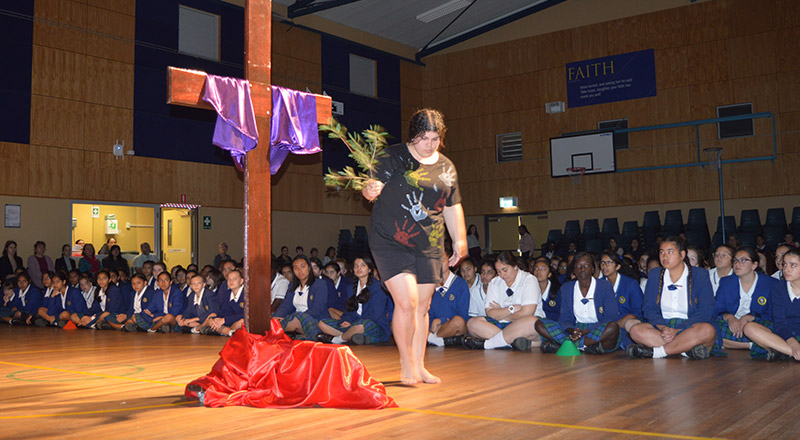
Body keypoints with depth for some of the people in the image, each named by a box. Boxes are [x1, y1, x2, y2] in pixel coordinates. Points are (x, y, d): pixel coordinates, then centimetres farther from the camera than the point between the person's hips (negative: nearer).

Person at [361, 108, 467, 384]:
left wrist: (459, 239, 11)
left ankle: (419, 367, 19)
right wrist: (369, 191, -33)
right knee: (407, 302, -12)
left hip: (428, 247, 5)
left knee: (422, 307, 8)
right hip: (391, 243, -5)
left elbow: (453, 207, 18)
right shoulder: (393, 157, -4)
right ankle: (406, 366, 4)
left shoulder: (446, 168, 11)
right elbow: (371, 188, -10)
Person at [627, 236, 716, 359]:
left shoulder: (700, 275, 2)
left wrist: (677, 331, -19)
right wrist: (663, 328, -16)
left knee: (707, 330, -36)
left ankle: (654, 351, -31)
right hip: (662, 325, 3)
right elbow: (648, 308, 6)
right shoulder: (654, 274, 12)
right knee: (636, 330, -26)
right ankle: (688, 348, -30)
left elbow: (706, 311, -7)